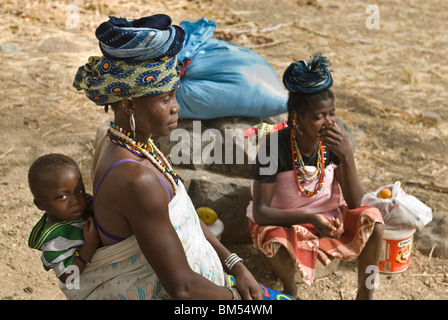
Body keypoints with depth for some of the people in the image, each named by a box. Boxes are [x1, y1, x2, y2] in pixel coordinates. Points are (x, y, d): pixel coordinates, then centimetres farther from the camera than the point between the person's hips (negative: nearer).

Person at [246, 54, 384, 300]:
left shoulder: (334, 141, -14)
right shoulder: (275, 146, -25)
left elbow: (355, 202, -13)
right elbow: (260, 212, -25)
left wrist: (347, 156, -29)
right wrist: (311, 218, -38)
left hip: (327, 215, 4)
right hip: (282, 220, -3)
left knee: (372, 219, -22)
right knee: (280, 244, -36)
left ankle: (365, 294, -1)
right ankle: (289, 287, 0)